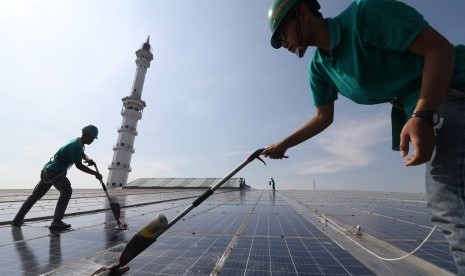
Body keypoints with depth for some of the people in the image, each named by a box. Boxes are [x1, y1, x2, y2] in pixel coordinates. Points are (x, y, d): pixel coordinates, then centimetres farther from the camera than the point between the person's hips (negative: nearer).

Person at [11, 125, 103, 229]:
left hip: (48, 170, 11)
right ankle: (56, 221, -26)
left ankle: (17, 220, 31)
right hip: (54, 171, -11)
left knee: (35, 195, 18)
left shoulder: (78, 142, 8)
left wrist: (88, 159, -2)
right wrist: (95, 173, -21)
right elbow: (79, 165, -24)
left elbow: (82, 154, 23)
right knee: (66, 191, -24)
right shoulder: (76, 145, -22)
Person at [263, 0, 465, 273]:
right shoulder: (319, 68, 5)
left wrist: (422, 115, -29)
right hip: (415, 108, 7)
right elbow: (323, 117, 9)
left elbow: (440, 48, -16)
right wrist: (283, 145, 7)